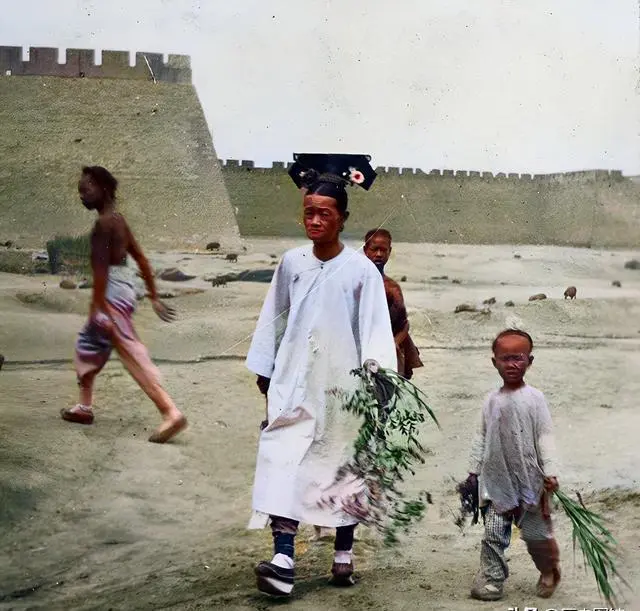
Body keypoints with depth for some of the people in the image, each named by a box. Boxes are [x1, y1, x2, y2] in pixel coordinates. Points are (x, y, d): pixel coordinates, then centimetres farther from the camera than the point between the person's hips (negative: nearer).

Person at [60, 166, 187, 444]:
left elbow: (100, 266, -21)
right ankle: (84, 406, 32)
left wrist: (98, 307, -23)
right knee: (87, 343, 22)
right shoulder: (118, 220, 14)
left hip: (113, 292, -10)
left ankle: (171, 413, -17)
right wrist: (154, 298, 17)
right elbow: (141, 259, 15)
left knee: (133, 354, -11)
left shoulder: (103, 223, -14)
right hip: (122, 287, 10)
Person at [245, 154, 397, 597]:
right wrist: (265, 370, 12)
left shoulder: (361, 269, -7)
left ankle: (344, 553, 25)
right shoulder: (291, 262, 3)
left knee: (342, 467, 10)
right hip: (293, 382, 2)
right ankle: (284, 559, -14)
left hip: (341, 384, -2)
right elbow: (274, 319, 10)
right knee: (284, 462, -10)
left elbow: (376, 328, -9)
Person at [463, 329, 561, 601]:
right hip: (496, 481, 3)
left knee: (536, 533, 9)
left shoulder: (534, 398, -5)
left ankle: (550, 572, 34)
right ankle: (491, 580, 7)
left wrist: (550, 472, -15)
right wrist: (473, 471, 9)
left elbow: (545, 437, -8)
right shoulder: (492, 400, 5)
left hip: (529, 480, -2)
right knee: (493, 533, -1)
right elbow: (481, 438, 10)